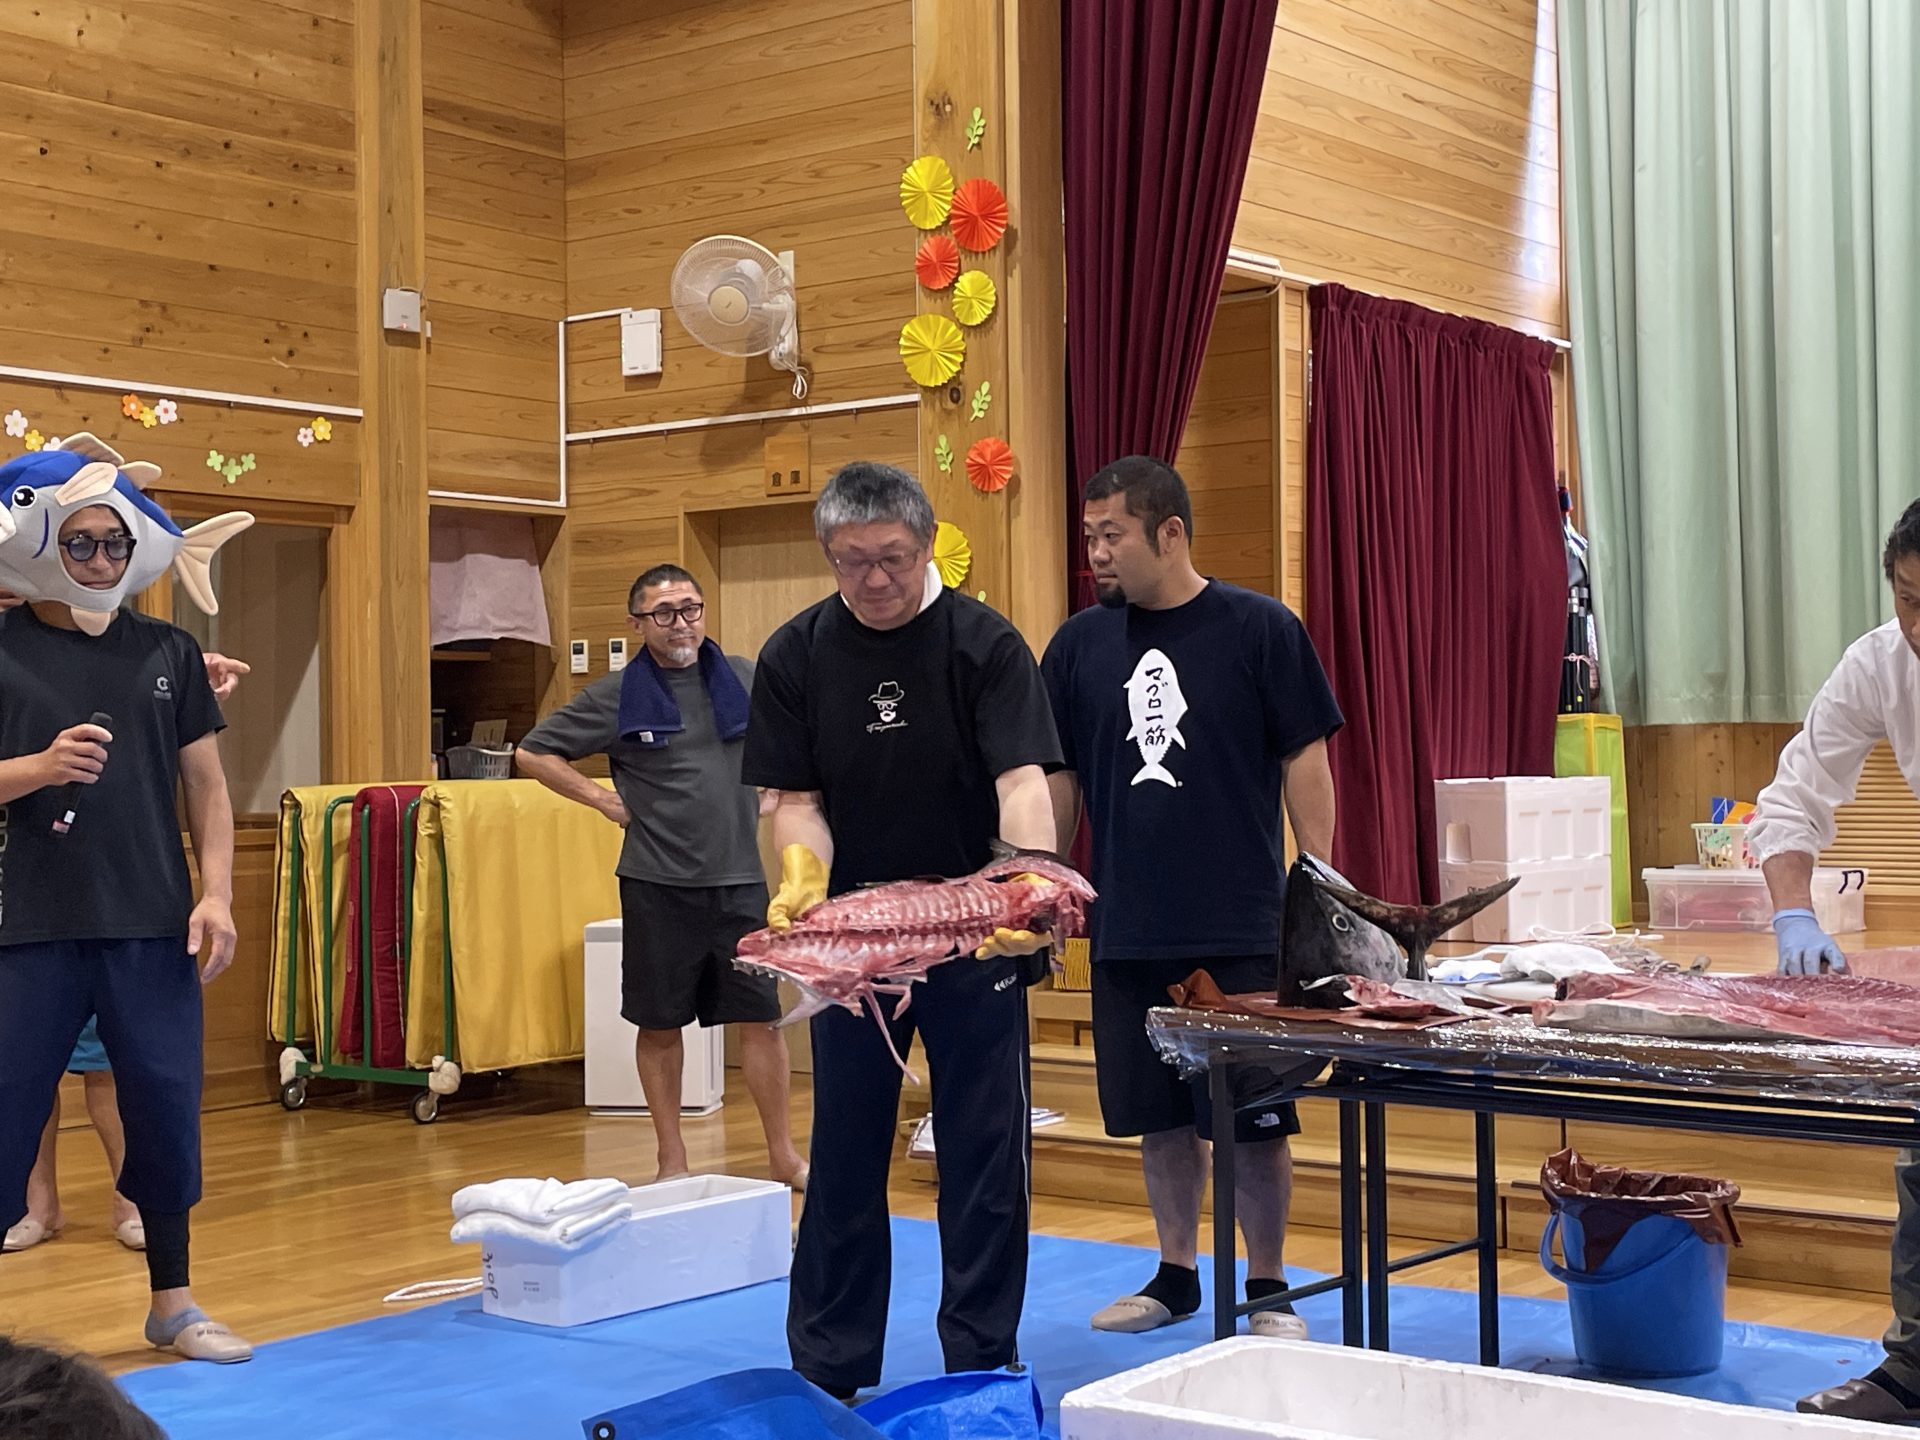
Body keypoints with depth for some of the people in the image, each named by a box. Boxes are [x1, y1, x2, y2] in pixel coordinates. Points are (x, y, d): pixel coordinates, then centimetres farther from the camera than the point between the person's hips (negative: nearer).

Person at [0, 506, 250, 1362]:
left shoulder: (167, 651, 8)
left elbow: (206, 784, 9)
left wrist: (216, 893, -1)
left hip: (153, 927, 2)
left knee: (166, 1108, 8)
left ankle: (172, 1303, 23)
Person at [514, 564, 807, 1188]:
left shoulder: (745, 679, 3)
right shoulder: (616, 697, -2)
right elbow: (532, 752, 4)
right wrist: (603, 798, -4)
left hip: (740, 879, 1)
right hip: (657, 885, -1)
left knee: (761, 1018, 4)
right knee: (659, 1024, 7)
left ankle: (783, 1155, 15)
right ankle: (672, 1160, 20)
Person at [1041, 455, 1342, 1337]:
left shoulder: (1260, 629, -5)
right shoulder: (1079, 645, 4)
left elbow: (1304, 762, -3)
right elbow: (1058, 779, 10)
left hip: (1244, 931, -3)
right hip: (1128, 931, 4)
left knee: (1255, 1118, 2)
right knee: (1160, 1115, 13)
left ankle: (1266, 1288, 18)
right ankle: (1176, 1275, 28)